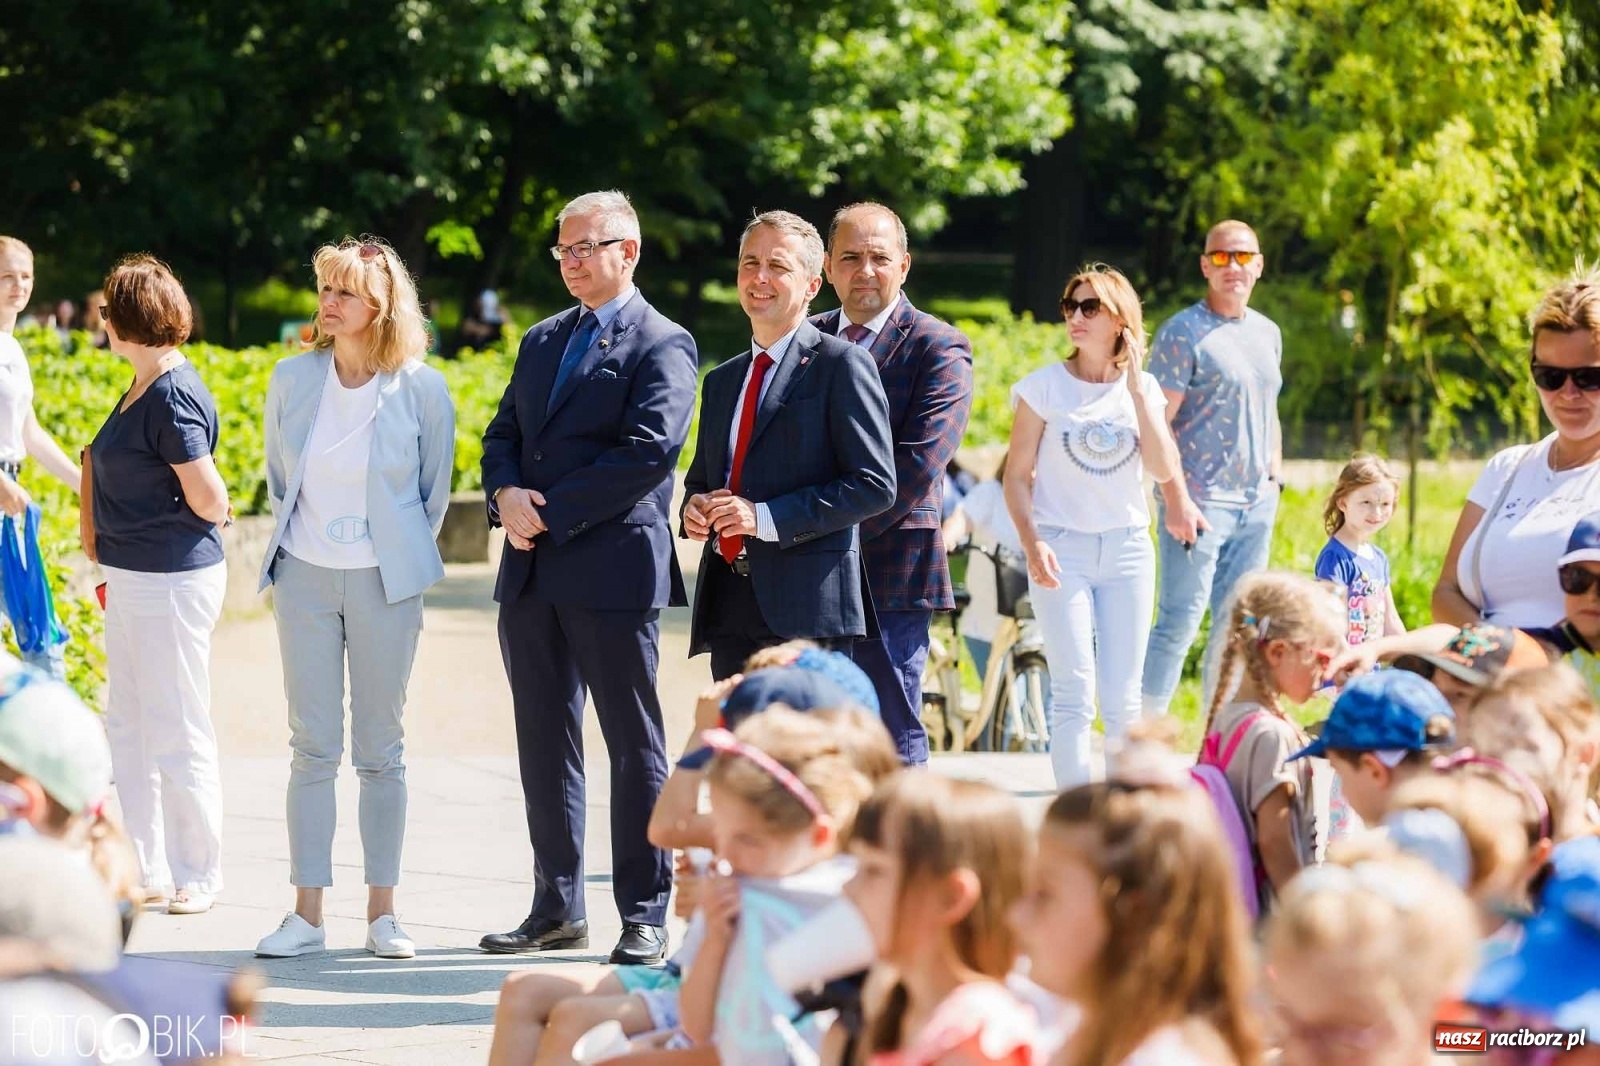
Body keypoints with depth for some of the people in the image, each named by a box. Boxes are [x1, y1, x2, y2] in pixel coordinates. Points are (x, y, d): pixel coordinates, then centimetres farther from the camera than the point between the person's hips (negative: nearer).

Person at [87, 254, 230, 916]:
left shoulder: (173, 396, -20)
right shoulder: (142, 389, 10)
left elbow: (206, 497, -19)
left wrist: (219, 515, 3)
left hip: (172, 581, -10)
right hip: (131, 580, 10)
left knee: (176, 735, 0)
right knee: (129, 729, 15)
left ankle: (198, 878, 10)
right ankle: (145, 869, 23)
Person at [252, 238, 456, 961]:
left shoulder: (420, 389, -7)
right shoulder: (292, 379, 0)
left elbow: (436, 489, 6)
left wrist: (405, 558, 10)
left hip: (384, 580, -2)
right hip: (305, 577, 2)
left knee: (381, 747, 4)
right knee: (312, 746, 2)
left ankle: (383, 913, 10)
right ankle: (307, 914, 5)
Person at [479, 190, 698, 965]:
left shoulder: (662, 345, -4)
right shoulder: (542, 341, 19)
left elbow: (650, 450, -16)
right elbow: (502, 435, 17)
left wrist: (553, 511, -16)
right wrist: (506, 494, -6)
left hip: (613, 571, -7)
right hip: (531, 572, 7)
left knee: (633, 743, -2)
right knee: (544, 741, 10)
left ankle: (645, 915, 3)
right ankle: (557, 907, 17)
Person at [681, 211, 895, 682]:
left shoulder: (841, 364, -2)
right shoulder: (721, 381, 21)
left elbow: (874, 485, -9)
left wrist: (766, 518, -15)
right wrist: (694, 508, 4)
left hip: (806, 608, -7)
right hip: (728, 605, 7)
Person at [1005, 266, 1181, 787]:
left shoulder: (1143, 388, 6)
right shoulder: (1044, 387, -1)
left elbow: (1164, 469, -6)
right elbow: (1017, 475, -1)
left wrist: (1137, 390, -9)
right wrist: (1033, 543, -15)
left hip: (1128, 550, 3)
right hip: (1062, 549, -3)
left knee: (1122, 697, 5)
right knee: (1075, 692, -11)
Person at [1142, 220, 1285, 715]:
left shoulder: (1267, 333, 15)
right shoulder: (1183, 332, -7)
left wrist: (1274, 479, 15)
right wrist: (1177, 500, -18)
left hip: (1256, 504, 7)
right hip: (1201, 502, -7)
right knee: (1179, 622, -9)